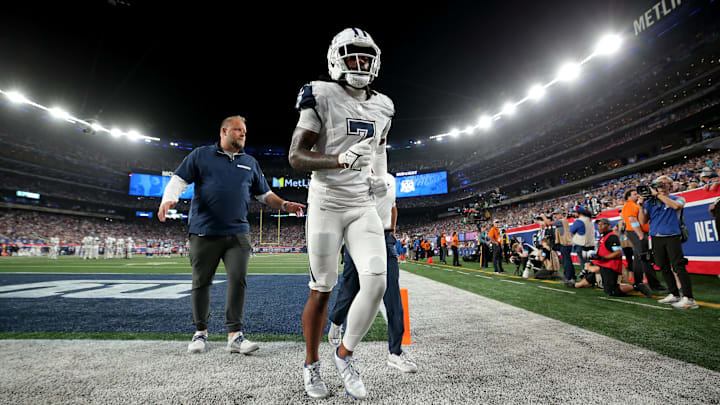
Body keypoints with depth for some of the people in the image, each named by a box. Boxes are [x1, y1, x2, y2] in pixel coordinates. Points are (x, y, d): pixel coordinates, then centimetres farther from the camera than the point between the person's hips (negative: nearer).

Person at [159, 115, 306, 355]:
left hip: (238, 233, 2)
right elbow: (179, 180, 3)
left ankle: (235, 335, 3)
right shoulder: (201, 155, 9)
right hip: (204, 232, -1)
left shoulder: (250, 163, 17)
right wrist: (168, 200, -16)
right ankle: (200, 332, 25)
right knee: (201, 282, 7)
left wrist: (284, 205, 4)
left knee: (238, 280, -7)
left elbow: (264, 194, 20)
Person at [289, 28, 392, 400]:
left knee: (376, 283, -8)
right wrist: (341, 160, -26)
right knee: (322, 291, 4)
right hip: (326, 205, -4)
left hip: (364, 207, 5)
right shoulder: (322, 97, -6)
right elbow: (295, 156, -10)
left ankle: (345, 354, 18)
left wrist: (381, 176, 7)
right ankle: (311, 365, 30)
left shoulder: (381, 107, 11)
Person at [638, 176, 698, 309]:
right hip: (656, 238, 4)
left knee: (678, 266, -11)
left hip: (672, 237, -4)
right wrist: (641, 206, -5)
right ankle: (674, 295, 20)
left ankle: (689, 299, -9)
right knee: (664, 268, 9)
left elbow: (676, 206, -20)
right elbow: (643, 221, 8)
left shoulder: (677, 199, 6)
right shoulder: (650, 202, 12)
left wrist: (657, 194, -14)